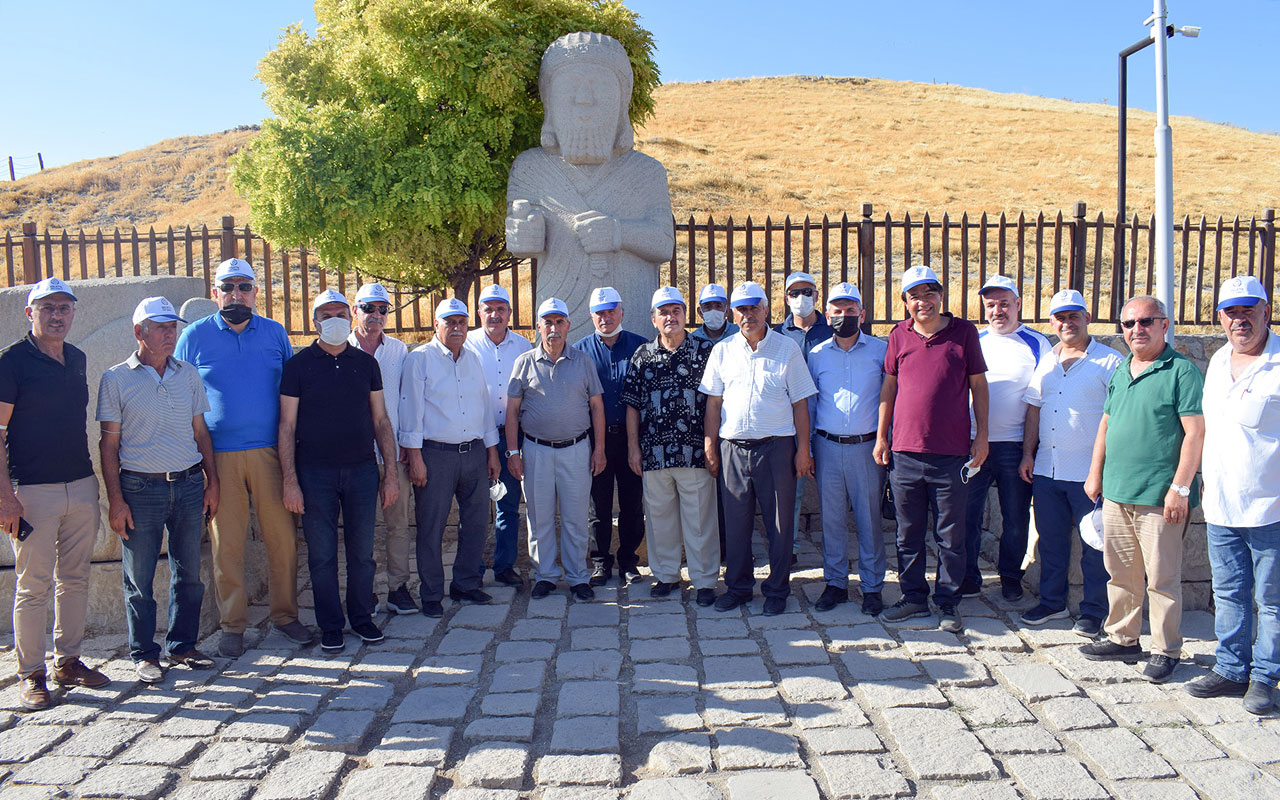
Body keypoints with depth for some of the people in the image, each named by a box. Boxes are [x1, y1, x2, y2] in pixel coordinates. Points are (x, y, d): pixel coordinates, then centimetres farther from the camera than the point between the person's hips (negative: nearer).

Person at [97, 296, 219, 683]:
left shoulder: (188, 374, 9)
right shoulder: (116, 379, -1)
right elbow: (109, 443, -1)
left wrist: (212, 482, 8)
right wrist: (116, 500, -7)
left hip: (189, 484, 3)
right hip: (140, 488, -3)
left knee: (188, 573, 9)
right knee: (139, 578, 5)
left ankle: (181, 645, 23)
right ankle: (144, 654, 19)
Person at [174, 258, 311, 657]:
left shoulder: (275, 332, 8)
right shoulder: (194, 336, 5)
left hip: (270, 451, 1)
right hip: (219, 456, -1)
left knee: (283, 537, 3)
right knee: (226, 543, 3)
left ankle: (285, 614, 18)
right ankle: (232, 625, 16)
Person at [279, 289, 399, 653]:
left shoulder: (365, 363, 8)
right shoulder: (298, 365, 1)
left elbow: (380, 421, 10)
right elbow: (287, 426, -1)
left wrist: (391, 472, 4)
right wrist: (290, 481, -7)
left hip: (361, 469, 2)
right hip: (315, 472, -2)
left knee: (362, 551, 8)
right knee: (322, 554, 5)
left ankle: (362, 617, 24)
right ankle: (330, 626, 18)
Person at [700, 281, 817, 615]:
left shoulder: (787, 349, 2)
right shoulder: (722, 351, 8)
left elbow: (800, 403, 2)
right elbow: (713, 403, 10)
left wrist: (803, 450, -3)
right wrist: (710, 448, 4)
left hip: (776, 447, -2)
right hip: (733, 447, 2)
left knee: (779, 523, 5)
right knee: (736, 522, 9)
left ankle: (777, 590, 19)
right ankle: (738, 586, 24)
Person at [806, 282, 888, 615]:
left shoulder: (881, 350, 2)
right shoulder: (817, 354, 7)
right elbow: (807, 404, 12)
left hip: (867, 447, -2)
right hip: (827, 447, 2)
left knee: (869, 518, 4)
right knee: (831, 518, 8)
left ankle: (872, 587, 17)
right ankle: (835, 582, 21)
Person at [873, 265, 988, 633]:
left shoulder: (964, 331, 0)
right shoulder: (899, 335, 6)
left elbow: (978, 385, 5)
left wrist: (982, 435, 1)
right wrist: (881, 436, 11)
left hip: (951, 454, -2)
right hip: (905, 452, 2)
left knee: (950, 535, 7)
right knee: (908, 533, 11)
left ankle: (948, 601, 20)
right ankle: (913, 596, 25)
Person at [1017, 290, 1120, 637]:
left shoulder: (1110, 361, -4)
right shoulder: (1045, 362, 12)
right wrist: (1028, 454, 8)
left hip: (1089, 471, -5)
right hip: (1046, 468, 5)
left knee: (1094, 543, 4)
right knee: (1051, 539, 13)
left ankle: (1093, 610, 17)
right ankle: (1052, 602, 26)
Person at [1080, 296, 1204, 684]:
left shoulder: (1182, 371, -8)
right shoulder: (1120, 372, 14)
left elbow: (1195, 433, -12)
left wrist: (1180, 487, -16)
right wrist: (1095, 474, 16)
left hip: (1159, 496, -6)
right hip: (1116, 492, 7)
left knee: (1162, 578, 2)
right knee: (1120, 572, 14)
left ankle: (1166, 650, 16)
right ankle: (1122, 638, 27)